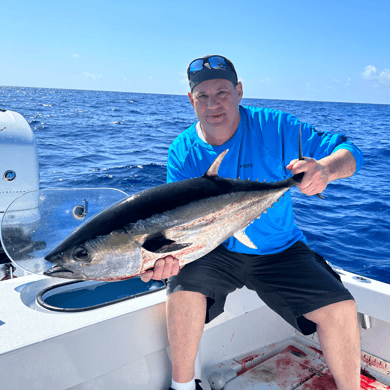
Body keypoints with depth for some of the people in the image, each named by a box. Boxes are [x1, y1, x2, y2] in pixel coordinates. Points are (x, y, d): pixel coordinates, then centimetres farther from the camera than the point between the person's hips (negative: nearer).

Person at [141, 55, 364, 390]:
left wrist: (326, 169, -36)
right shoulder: (182, 152, -7)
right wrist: (169, 252, -36)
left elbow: (349, 152, -11)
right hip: (216, 250, 0)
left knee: (340, 307, -16)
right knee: (183, 286, -29)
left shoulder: (275, 127, -11)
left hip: (279, 250, 0)